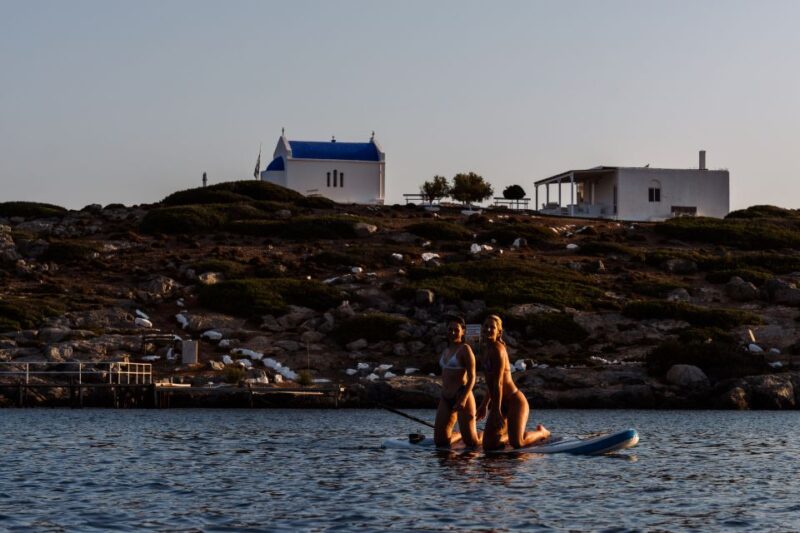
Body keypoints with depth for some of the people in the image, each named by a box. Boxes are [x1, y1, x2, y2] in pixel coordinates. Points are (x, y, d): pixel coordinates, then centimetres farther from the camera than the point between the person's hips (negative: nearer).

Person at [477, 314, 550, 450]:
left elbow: (498, 383, -21)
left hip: (514, 401, -8)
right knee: (489, 444, 1)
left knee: (517, 444, -17)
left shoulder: (497, 349, -17)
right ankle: (510, 436, 29)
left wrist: (497, 410, -22)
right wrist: (484, 405, 23)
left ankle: (541, 432, 13)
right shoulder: (485, 349, 12)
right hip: (501, 403, 8)